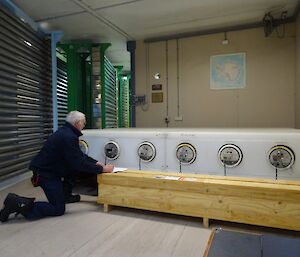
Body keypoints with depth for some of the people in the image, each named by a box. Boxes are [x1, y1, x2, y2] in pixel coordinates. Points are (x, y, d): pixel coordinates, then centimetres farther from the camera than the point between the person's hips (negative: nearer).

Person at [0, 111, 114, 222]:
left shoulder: (65, 132, 7)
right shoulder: (69, 137, -25)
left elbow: (79, 155, 15)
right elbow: (79, 164, -24)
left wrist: (95, 162, 10)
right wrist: (102, 169, -17)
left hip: (48, 168, 10)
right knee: (58, 209, -1)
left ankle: (65, 195, 17)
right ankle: (18, 204, -6)